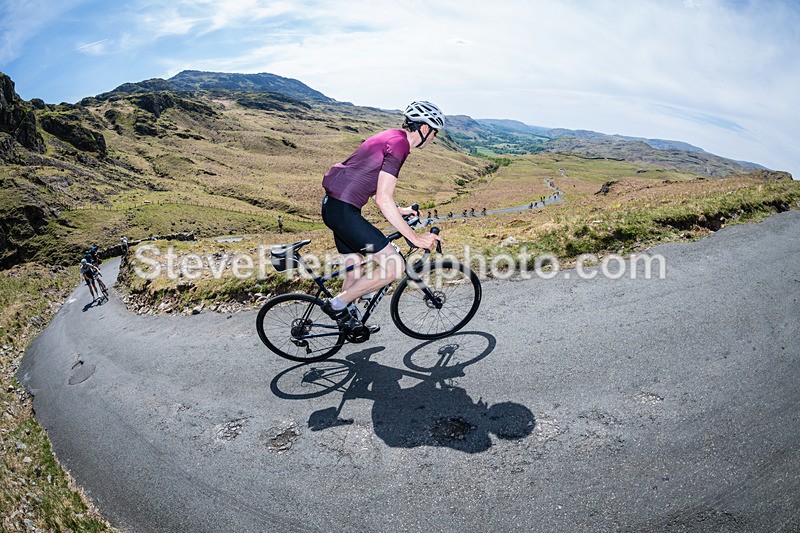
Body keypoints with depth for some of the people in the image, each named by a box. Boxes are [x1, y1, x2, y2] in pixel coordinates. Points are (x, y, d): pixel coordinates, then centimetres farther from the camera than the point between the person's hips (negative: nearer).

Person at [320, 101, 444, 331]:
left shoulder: (391, 137, 17)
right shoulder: (399, 144, -14)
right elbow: (383, 198, -22)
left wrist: (397, 210, 28)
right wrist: (415, 237, -19)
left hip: (334, 206, 11)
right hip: (343, 210, -11)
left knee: (355, 268, 21)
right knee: (394, 267, -9)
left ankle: (347, 319, 37)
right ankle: (336, 304, 1)